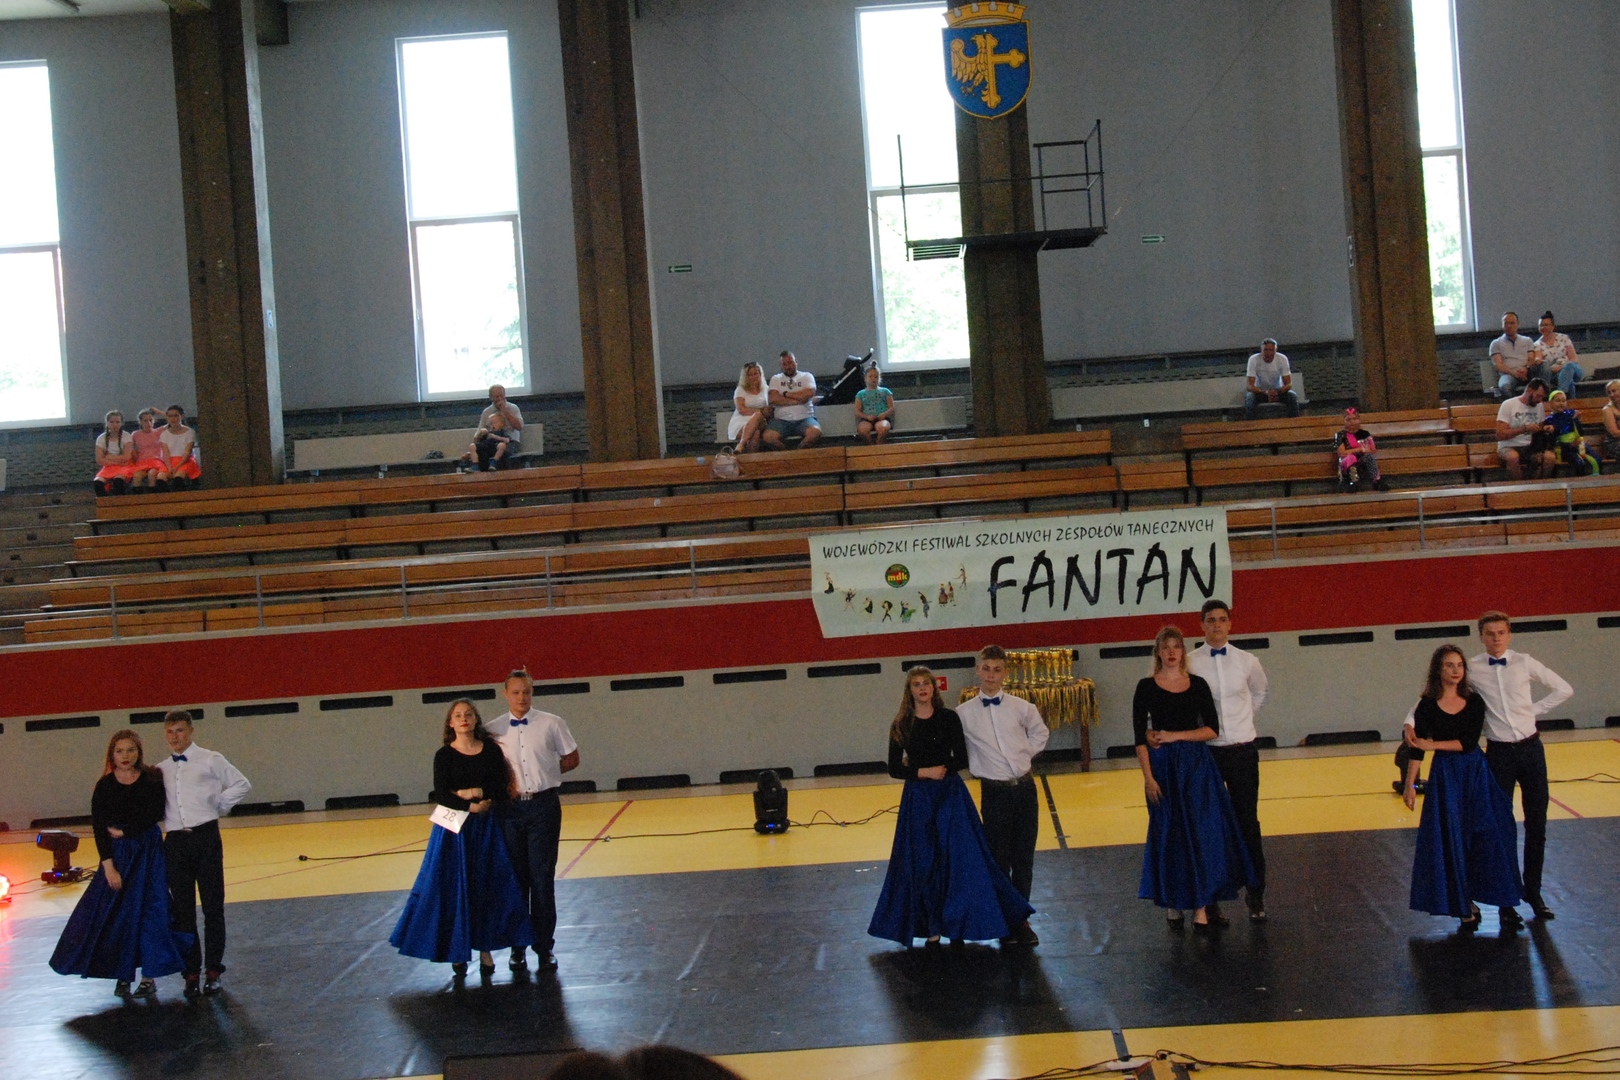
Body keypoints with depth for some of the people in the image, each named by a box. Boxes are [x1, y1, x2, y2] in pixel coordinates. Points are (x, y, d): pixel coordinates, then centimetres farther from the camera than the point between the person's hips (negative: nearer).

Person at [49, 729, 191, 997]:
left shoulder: (152, 780, -3)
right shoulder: (105, 786, -2)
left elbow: (155, 815, -10)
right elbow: (98, 827, -5)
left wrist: (123, 831, -10)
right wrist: (108, 866, -12)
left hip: (149, 853, -1)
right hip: (118, 854, 1)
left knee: (149, 912, -2)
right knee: (115, 914, 0)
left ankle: (149, 977, 5)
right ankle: (122, 976, 11)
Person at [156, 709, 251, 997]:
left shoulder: (210, 760, 2)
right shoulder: (160, 770, 12)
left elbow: (241, 785, 2)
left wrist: (218, 806, -1)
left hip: (206, 836, -3)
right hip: (175, 841, 3)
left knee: (213, 906, 1)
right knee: (182, 910, 5)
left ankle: (213, 970, 9)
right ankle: (191, 971, 12)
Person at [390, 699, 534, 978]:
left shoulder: (492, 750, 3)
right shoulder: (444, 755, -2)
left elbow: (502, 790, -1)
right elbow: (440, 795, -10)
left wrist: (472, 793, -14)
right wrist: (471, 806, -20)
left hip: (487, 829, 2)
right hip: (455, 829, -2)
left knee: (489, 887, 2)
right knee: (454, 888, -2)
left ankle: (485, 949, 10)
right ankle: (458, 952, 6)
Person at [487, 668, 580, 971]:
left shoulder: (552, 724, 1)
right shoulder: (493, 730, 3)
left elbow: (572, 759, 9)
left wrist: (545, 773, 2)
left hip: (544, 806, -1)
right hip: (510, 808, 1)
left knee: (543, 878, 1)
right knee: (515, 878, 6)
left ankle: (545, 946, 10)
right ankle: (517, 947, 15)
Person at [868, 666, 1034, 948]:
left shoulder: (948, 718, -1)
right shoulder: (901, 725, 1)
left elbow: (961, 760, -4)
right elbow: (894, 768, 1)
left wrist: (914, 766, -13)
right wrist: (924, 771, -15)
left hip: (951, 797, -1)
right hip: (918, 799, 1)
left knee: (960, 860, -3)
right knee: (922, 863, 3)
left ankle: (957, 925, 7)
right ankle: (931, 927, 12)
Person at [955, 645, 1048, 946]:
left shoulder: (1021, 707, 1)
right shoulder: (964, 714, -4)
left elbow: (1040, 734, 16)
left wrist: (1025, 754, 5)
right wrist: (977, 764, 2)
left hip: (1025, 788, 2)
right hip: (994, 793, -2)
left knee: (1024, 859, 8)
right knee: (999, 860, 3)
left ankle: (1022, 919, 19)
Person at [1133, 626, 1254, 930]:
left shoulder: (1198, 685, 3)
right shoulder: (1147, 687, -2)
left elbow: (1212, 729, 0)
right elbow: (1140, 737, -5)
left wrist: (1175, 736, -11)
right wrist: (1148, 777, -11)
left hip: (1196, 765, 1)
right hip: (1163, 767, -1)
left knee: (1201, 832, -3)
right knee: (1168, 834, 4)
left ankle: (1201, 905, 1)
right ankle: (1172, 901, 17)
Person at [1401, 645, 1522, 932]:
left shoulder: (1474, 702, 1)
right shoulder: (1427, 705, -4)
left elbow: (1469, 742, -9)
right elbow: (1416, 748, -3)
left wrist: (1432, 744, -13)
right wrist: (1409, 785, -5)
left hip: (1477, 774, 2)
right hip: (1445, 777, -2)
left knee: (1490, 838, 0)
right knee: (1452, 841, 1)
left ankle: (1505, 904, 7)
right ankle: (1466, 907, 12)